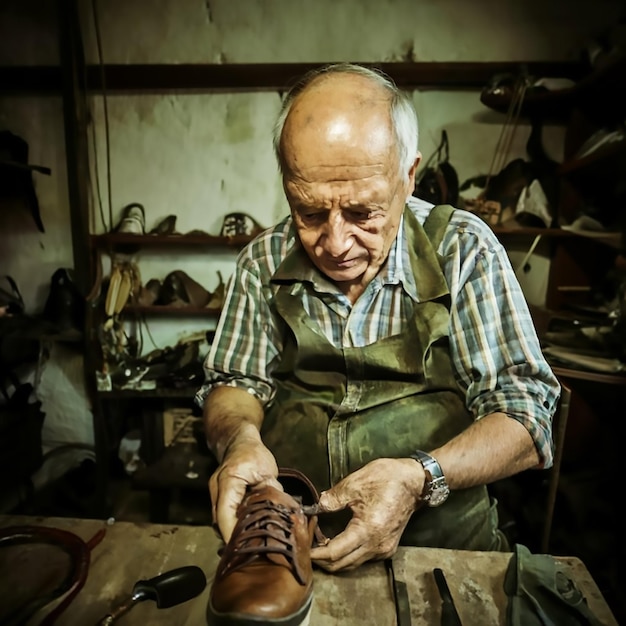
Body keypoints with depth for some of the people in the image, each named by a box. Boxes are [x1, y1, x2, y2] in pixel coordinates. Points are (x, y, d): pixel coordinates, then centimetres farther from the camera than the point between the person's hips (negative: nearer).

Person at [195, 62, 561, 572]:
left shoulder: (462, 250, -9)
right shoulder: (264, 262, -1)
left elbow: (527, 416, -9)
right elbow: (234, 383, 7)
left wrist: (420, 478, -26)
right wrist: (241, 438, -16)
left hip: (444, 546, 0)